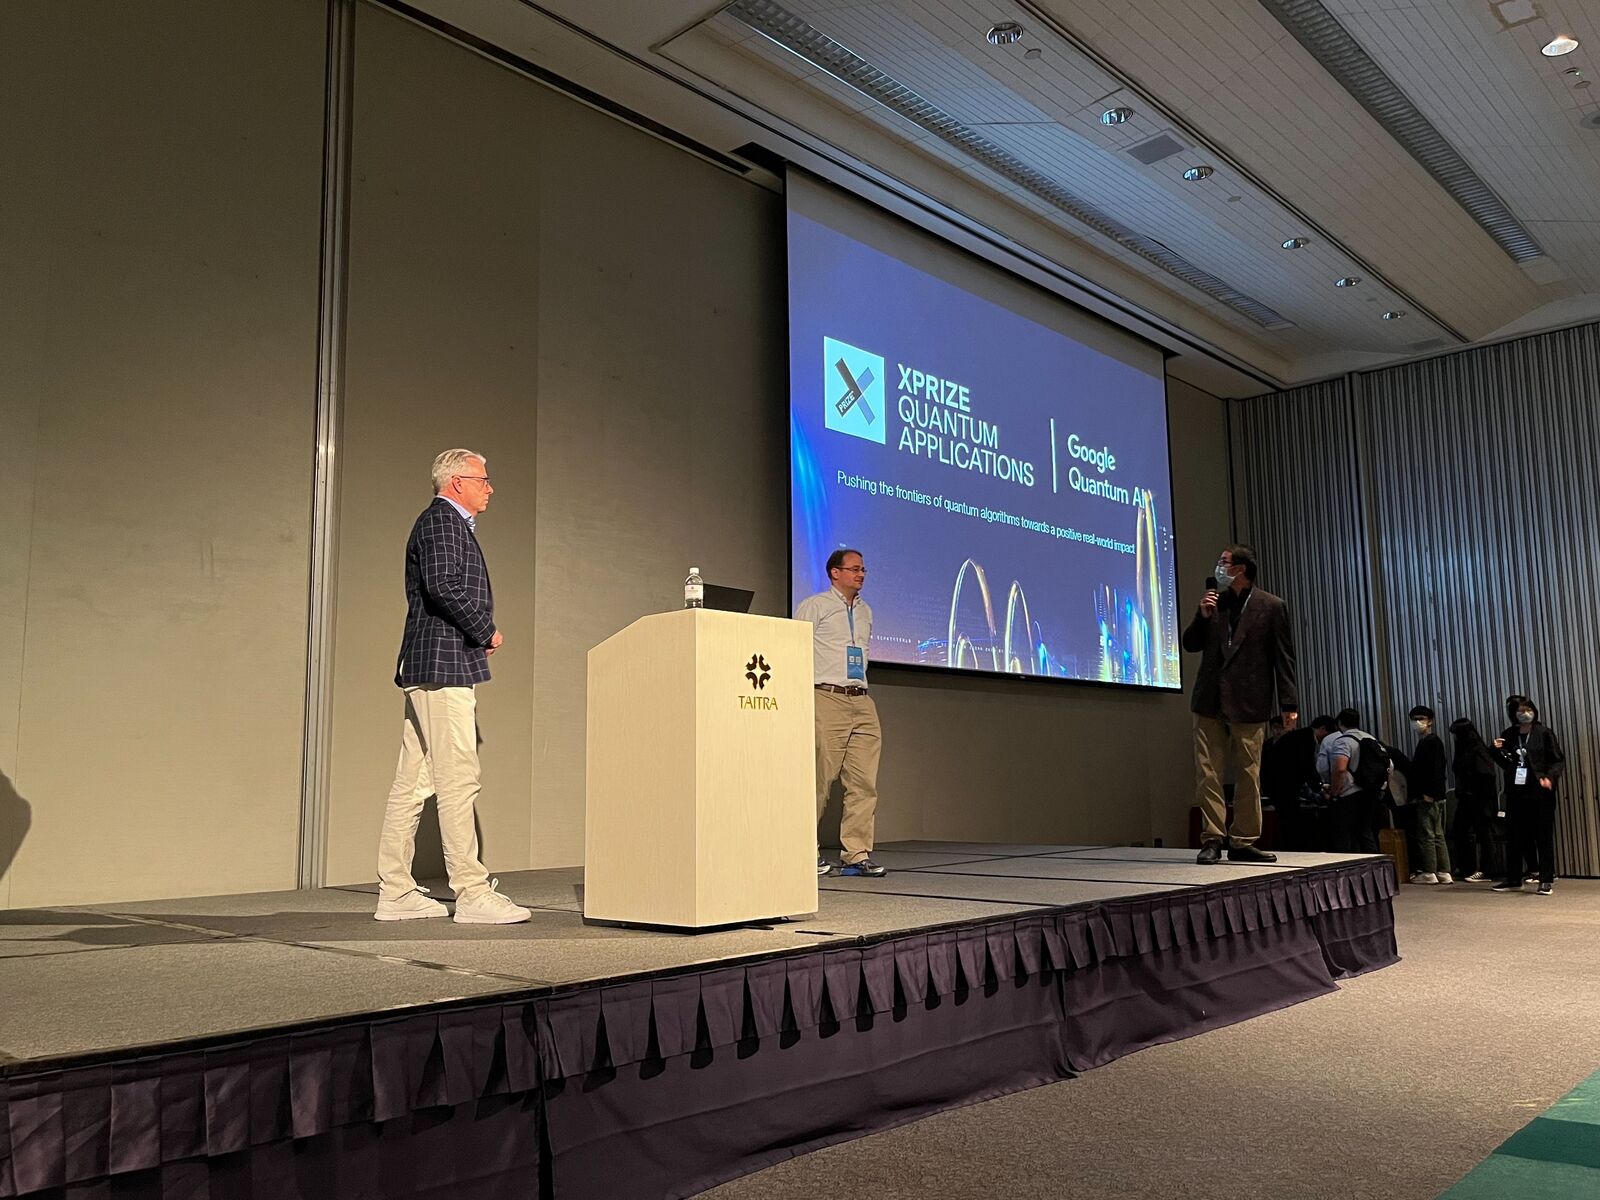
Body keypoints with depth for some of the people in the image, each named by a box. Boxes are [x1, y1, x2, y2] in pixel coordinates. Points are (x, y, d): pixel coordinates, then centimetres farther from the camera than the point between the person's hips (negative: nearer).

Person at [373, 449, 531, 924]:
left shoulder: (449, 524, 24)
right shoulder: (441, 521, -8)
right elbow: (444, 586, -23)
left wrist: (480, 634, 10)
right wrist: (486, 632, -11)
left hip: (428, 670, 11)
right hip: (443, 668, -11)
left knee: (413, 782, 10)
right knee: (458, 781, -9)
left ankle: (396, 893, 15)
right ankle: (472, 894, -5)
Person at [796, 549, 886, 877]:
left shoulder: (866, 611, 20)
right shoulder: (813, 606, 2)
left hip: (862, 702, 6)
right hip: (826, 700, -6)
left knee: (865, 782, -1)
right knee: (819, 779, -6)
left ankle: (857, 854, 2)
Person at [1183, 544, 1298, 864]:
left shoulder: (1271, 606, -1)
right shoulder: (1214, 601, 11)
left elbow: (1284, 658, -1)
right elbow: (1190, 645, 12)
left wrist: (1289, 704, -5)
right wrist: (1203, 616, -6)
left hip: (1249, 702, -3)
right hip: (1210, 700, 3)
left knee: (1248, 775, 4)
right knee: (1207, 772, 0)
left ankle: (1243, 842, 12)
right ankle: (1212, 839, 6)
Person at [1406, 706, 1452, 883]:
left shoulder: (1433, 741, -9)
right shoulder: (1423, 742, 20)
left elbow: (1436, 769, -18)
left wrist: (1429, 793, -22)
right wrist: (1415, 795, 16)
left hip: (1429, 797, -10)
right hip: (1426, 796, 10)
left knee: (1426, 835, -6)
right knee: (1438, 835, 10)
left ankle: (1429, 873, -3)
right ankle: (1443, 873, 12)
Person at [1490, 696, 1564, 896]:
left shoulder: (1544, 733, -1)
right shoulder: (1508, 735, 9)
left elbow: (1559, 760, -2)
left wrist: (1549, 777, -18)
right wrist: (1498, 751, -3)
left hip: (1539, 792, -4)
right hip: (1515, 792, 4)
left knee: (1544, 836, 0)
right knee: (1514, 836, 8)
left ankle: (1546, 881, 7)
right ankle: (1514, 879, 17)